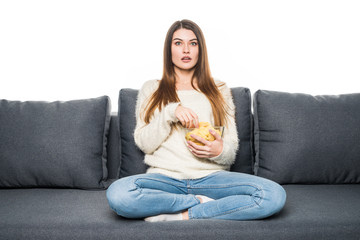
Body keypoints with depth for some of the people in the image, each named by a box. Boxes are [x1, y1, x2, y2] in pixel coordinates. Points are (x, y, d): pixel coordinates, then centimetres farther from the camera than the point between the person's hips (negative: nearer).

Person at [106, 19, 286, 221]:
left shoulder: (219, 91, 17)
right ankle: (199, 202, -15)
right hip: (165, 177, 0)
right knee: (118, 193, -33)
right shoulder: (152, 89, 15)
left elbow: (231, 148, 12)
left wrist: (220, 151, -12)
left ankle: (180, 216, -20)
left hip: (211, 177, 1)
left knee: (274, 194, -26)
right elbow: (144, 143, 5)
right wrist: (170, 113, -11)